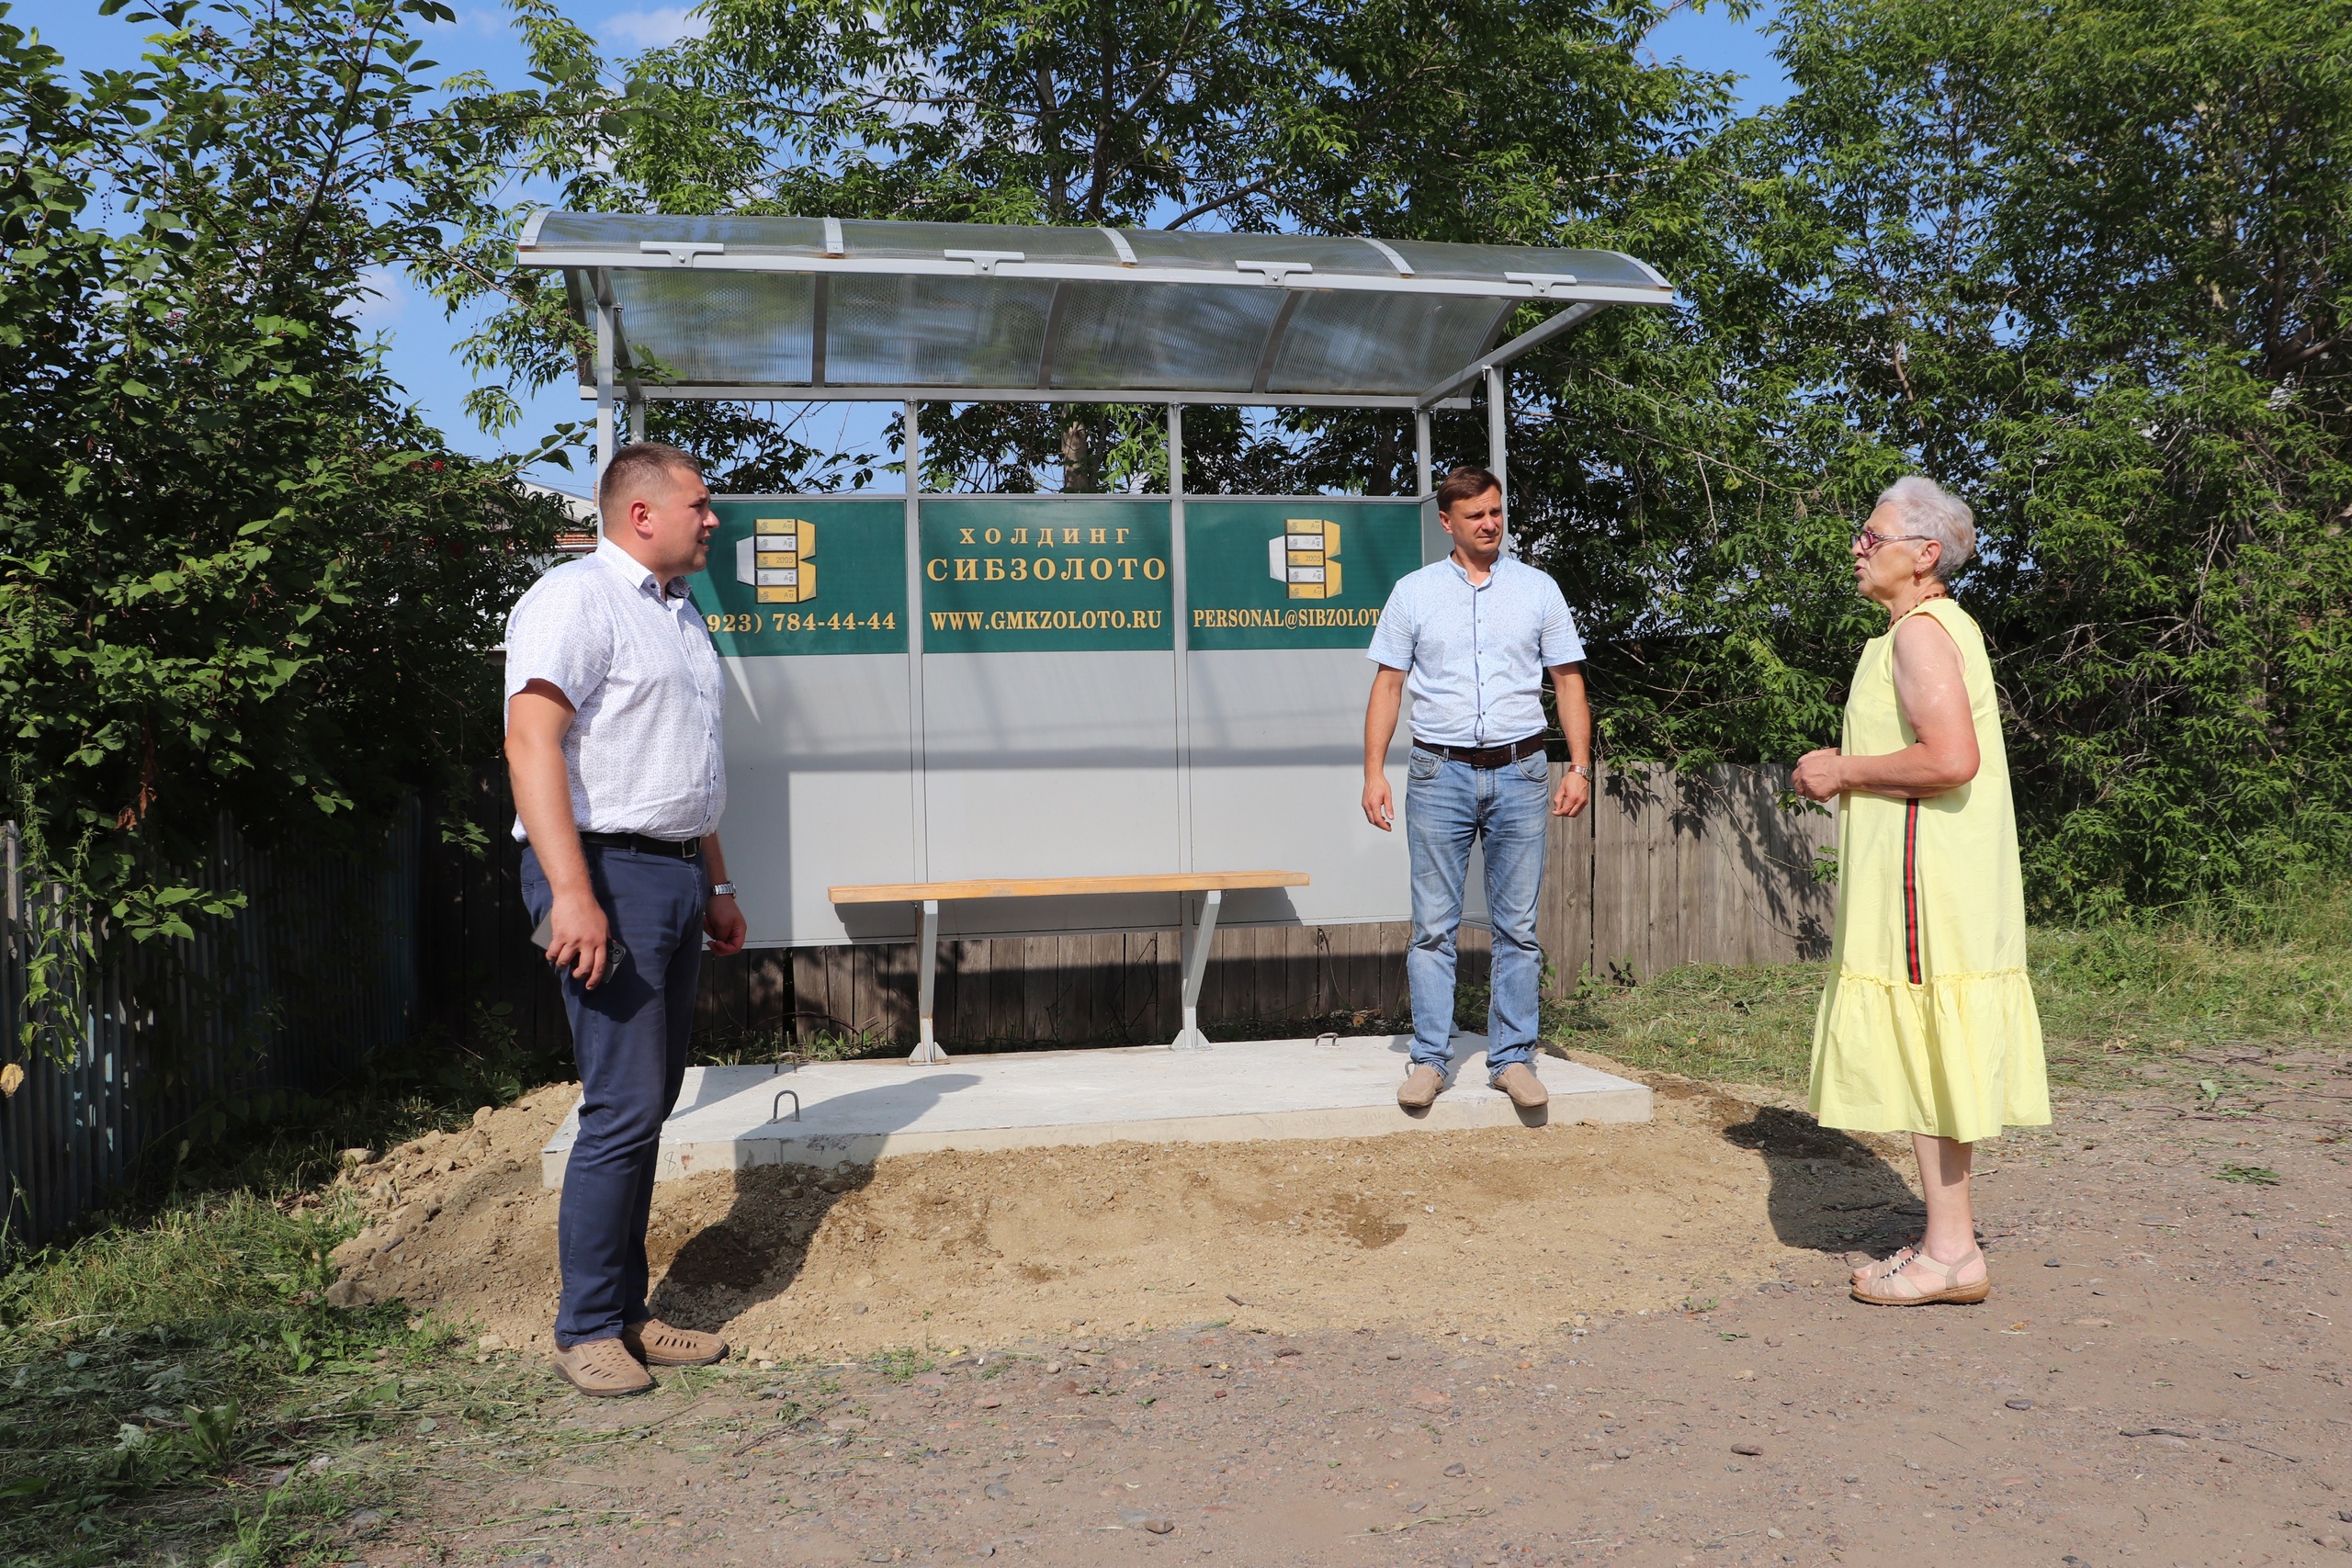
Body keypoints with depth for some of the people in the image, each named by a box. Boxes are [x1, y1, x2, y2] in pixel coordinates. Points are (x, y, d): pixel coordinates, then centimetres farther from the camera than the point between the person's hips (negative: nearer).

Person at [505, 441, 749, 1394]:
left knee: (651, 1101, 11)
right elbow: (533, 743, -19)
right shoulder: (576, 600, -9)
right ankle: (586, 1329, 4)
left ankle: (627, 1314, 19)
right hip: (607, 872, -9)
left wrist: (716, 884, 24)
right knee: (624, 1107, -9)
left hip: (675, 875, 9)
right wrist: (571, 894, -27)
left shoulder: (679, 614, 21)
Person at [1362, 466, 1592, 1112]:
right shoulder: (1413, 592, 6)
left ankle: (1512, 1057, 12)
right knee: (1434, 927, 0)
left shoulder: (1538, 589, 8)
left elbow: (1569, 681, 9)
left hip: (1519, 773, 1)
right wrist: (1374, 773, -2)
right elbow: (1388, 685, 6)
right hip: (1440, 774, -1)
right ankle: (1430, 1058, 7)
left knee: (1517, 928, 4)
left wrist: (1579, 767, -1)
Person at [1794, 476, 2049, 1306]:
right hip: (1930, 876, 11)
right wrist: (1849, 771, 16)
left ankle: (1948, 1255, 1)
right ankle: (1951, 1242, 20)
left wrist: (1845, 771, -14)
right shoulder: (1947, 627, 19)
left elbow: (1950, 760, -26)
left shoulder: (1920, 632, -14)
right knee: (1935, 1059, 13)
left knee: (1922, 1055, -5)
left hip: (1922, 876, -11)